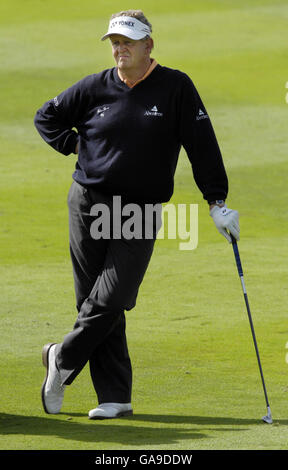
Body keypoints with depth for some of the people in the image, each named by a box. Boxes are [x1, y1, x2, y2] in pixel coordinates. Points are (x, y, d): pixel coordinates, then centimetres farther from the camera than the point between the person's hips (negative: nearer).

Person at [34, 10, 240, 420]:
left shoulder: (176, 87, -3)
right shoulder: (96, 88, 3)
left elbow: (201, 145, -2)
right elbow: (47, 117, 17)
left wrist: (217, 203, -5)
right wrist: (75, 145, 3)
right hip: (88, 205, 2)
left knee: (110, 302, -12)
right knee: (95, 303, 1)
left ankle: (63, 359, 11)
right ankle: (115, 397, 8)